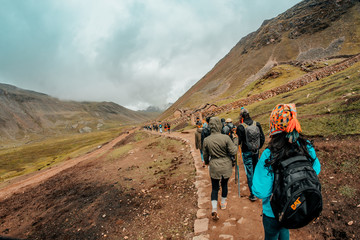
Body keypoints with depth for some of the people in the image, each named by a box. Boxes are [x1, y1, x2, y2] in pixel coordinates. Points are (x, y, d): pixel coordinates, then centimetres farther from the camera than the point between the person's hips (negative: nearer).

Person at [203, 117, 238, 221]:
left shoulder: (206, 140, -9)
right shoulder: (226, 138, -18)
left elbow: (205, 155, 2)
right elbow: (233, 152, -12)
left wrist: (207, 162, 23)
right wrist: (235, 140, 0)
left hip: (214, 166, 1)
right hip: (226, 166, 0)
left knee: (214, 187, 11)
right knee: (224, 184, 22)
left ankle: (214, 209, 1)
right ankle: (223, 203, 41)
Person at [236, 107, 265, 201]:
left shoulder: (241, 127, -17)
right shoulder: (257, 124, -2)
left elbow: (238, 141, -12)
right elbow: (262, 138, 6)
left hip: (246, 152, -4)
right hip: (255, 151, 5)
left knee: (249, 172, 2)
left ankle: (253, 194, 7)